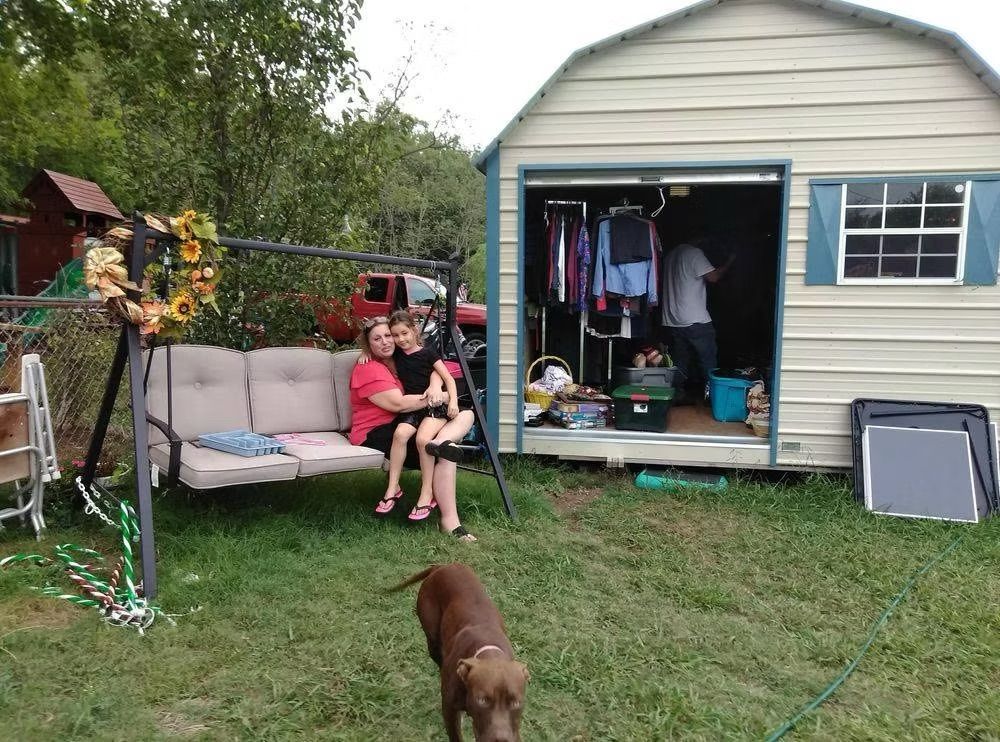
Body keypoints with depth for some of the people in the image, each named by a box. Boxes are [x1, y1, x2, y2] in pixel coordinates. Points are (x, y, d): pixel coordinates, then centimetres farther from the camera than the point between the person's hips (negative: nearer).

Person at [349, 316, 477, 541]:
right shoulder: (368, 369, -11)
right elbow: (398, 404, -21)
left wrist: (435, 386, -14)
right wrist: (440, 398, -13)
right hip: (376, 434, -9)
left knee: (465, 414, -8)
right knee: (445, 455, -27)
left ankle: (440, 442, -39)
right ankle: (450, 521, -29)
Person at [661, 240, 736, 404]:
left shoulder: (670, 255, 14)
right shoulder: (694, 253, -11)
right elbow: (713, 276, -15)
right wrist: (730, 260, 0)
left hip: (672, 320, 7)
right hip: (696, 320, -7)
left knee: (680, 360, 12)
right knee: (708, 359, 4)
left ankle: (677, 395, 11)